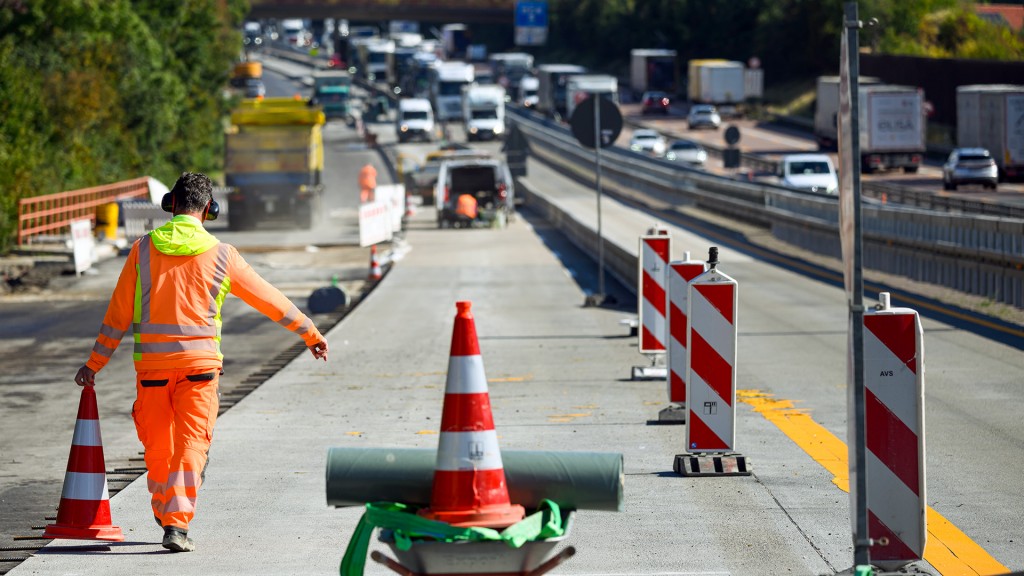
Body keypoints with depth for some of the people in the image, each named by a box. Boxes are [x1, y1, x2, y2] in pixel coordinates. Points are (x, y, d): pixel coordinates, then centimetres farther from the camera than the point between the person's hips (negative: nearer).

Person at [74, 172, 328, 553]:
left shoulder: (143, 249, 2)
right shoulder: (220, 256, -1)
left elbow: (118, 315, 4)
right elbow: (269, 300, 7)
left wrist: (94, 364, 12)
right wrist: (310, 333, 19)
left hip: (151, 363, 2)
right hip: (199, 363, -2)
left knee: (156, 445, 15)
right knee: (191, 444, -1)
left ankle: (165, 515, 32)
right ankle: (177, 524, -12)